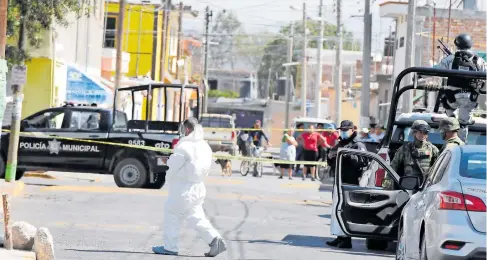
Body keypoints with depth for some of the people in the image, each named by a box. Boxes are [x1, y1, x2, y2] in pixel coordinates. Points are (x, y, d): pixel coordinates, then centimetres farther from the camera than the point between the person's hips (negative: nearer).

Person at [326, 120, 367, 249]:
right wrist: (330, 156, 1)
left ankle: (347, 239, -12)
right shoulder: (339, 145, 20)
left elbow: (362, 162, -17)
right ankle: (340, 237, 15)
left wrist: (348, 155, -25)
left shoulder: (358, 145, -3)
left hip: (350, 183, -8)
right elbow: (331, 163, 23)